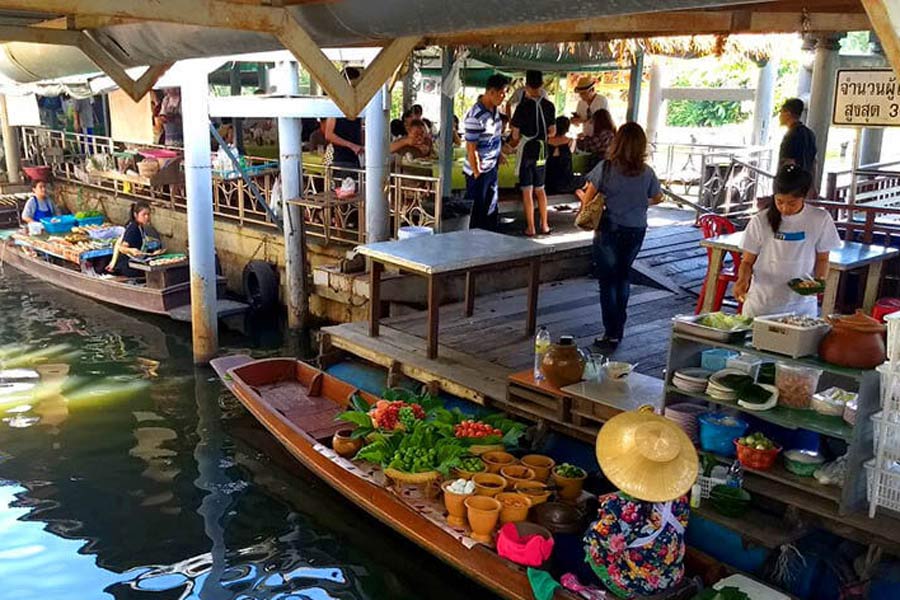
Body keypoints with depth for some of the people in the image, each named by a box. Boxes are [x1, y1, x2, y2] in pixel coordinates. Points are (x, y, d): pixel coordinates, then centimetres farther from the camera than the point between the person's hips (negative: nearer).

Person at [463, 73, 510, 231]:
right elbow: (471, 149, -21)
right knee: (477, 213, 3)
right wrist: (477, 175, -17)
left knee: (492, 212, 18)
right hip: (479, 172, -9)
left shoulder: (494, 109, 3)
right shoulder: (475, 117, -24)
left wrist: (500, 154, 15)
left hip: (492, 169, 9)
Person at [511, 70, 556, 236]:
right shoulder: (549, 106, -1)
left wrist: (515, 143, 10)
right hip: (541, 152, 4)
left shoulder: (523, 106, -13)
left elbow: (515, 134, -10)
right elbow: (552, 132, 6)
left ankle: (530, 227, 4)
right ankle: (544, 225, 19)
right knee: (540, 189, 16)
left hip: (526, 152, -4)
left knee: (527, 190, 2)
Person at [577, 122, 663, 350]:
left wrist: (580, 193, 13)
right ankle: (619, 326, 28)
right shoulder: (647, 172, -5)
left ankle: (612, 335, 7)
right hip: (636, 231, 3)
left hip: (610, 230, -3)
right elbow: (657, 198, 11)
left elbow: (587, 199, -10)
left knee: (608, 281, 6)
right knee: (623, 276, 22)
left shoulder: (606, 167, -14)